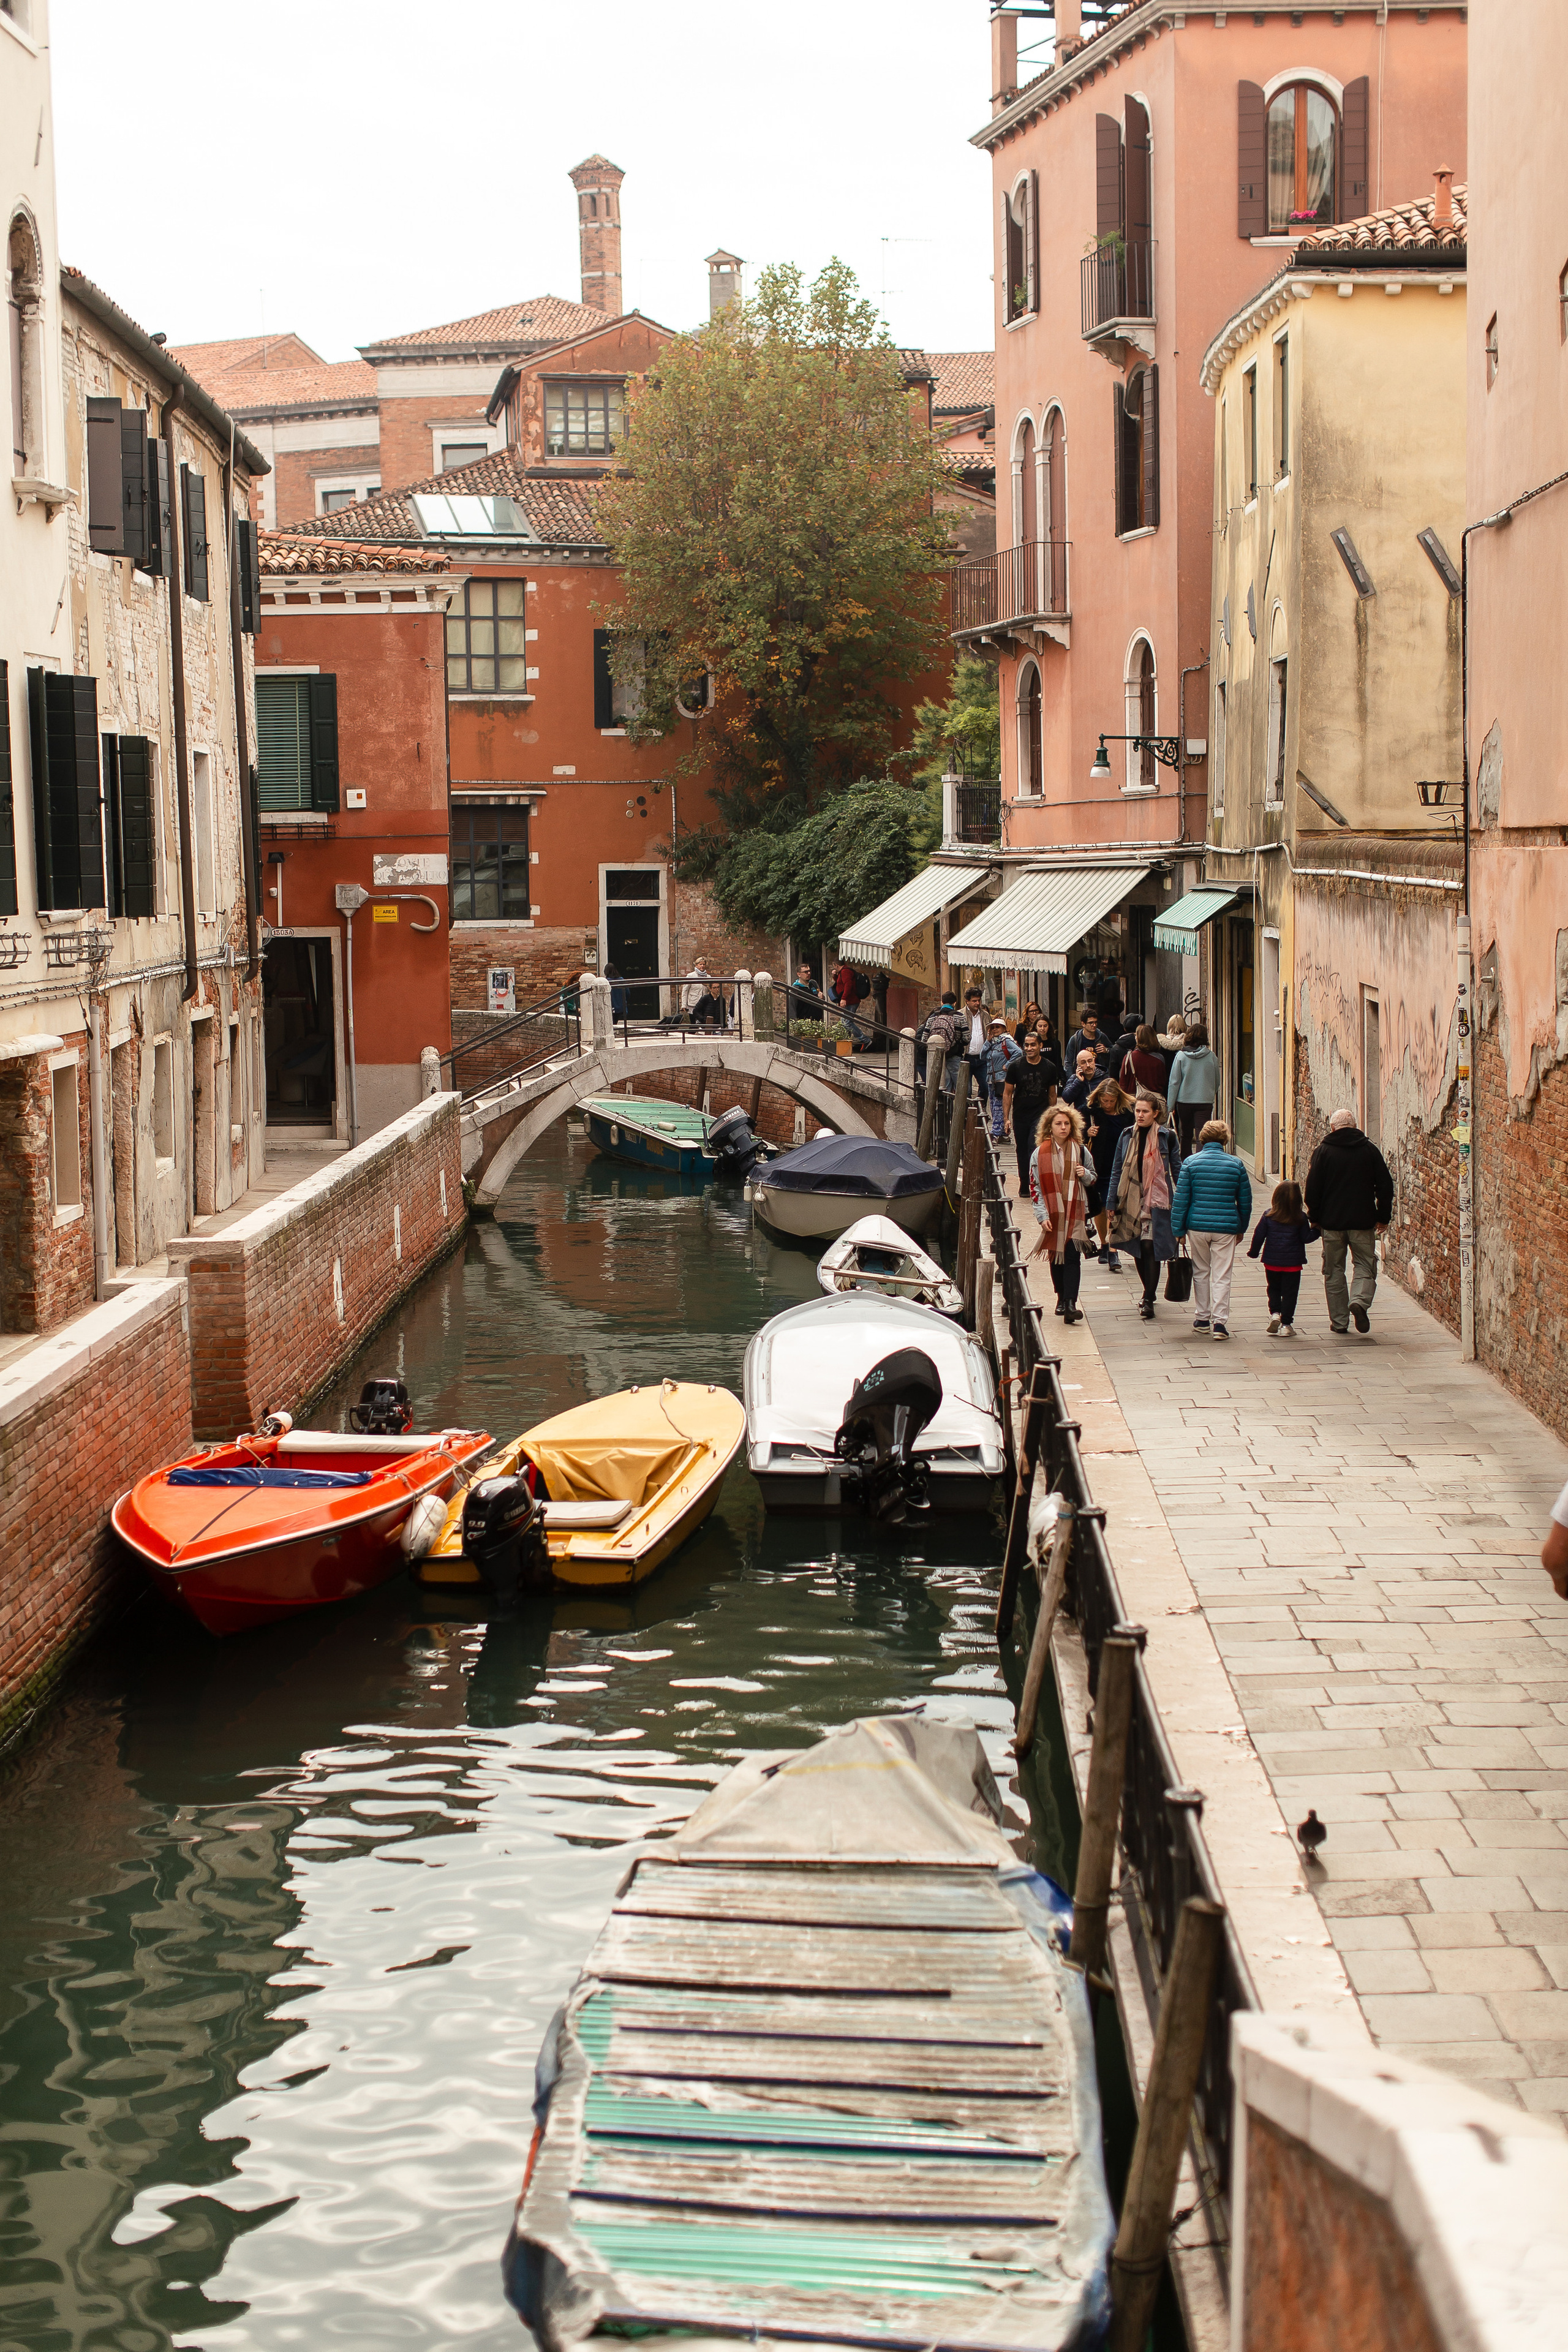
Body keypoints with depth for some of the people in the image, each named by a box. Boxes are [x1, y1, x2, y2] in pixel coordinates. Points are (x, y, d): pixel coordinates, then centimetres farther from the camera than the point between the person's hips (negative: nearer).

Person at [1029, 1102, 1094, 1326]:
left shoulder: (1080, 1151, 4)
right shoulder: (1040, 1153, 0)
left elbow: (1092, 1179, 17)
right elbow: (1034, 1188, -1)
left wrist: (1086, 1174, -7)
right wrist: (1043, 1215, -9)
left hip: (1075, 1213, -1)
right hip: (1052, 1214, 1)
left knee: (1072, 1256, -11)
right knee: (1056, 1256, 9)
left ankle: (1070, 1303, -18)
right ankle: (1062, 1298, 25)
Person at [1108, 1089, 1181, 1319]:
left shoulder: (1167, 1137, -3)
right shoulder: (1127, 1135, 5)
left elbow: (1176, 1171, 4)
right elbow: (1117, 1171, 9)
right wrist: (1112, 1204, 6)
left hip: (1157, 1200, -4)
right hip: (1132, 1200, 4)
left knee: (1150, 1246, -11)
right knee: (1137, 1248, 9)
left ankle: (1148, 1300, -6)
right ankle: (1149, 1293, 27)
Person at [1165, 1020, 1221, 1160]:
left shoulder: (1181, 1056, -6)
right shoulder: (1212, 1057, -4)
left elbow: (1174, 1082, -3)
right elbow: (1217, 1082, 9)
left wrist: (1170, 1105, 4)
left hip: (1184, 1101, 1)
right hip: (1205, 1102, -1)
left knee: (1186, 1137, 15)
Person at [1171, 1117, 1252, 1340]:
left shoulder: (1191, 1163, -3)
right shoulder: (1236, 1164, -1)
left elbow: (1181, 1199, -3)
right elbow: (1245, 1200, 6)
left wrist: (1178, 1230, 3)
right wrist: (1241, 1228, 18)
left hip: (1197, 1226, 1)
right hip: (1226, 1228, -1)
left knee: (1201, 1272, 16)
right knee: (1221, 1276, 2)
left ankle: (1202, 1318, 21)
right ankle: (1219, 1321, -5)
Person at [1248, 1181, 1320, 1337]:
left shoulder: (1268, 1216, -6)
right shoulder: (1301, 1218, -8)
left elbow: (1259, 1235, -2)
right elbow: (1306, 1238, -5)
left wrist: (1254, 1252, 12)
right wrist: (1316, 1230, 13)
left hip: (1272, 1262, 1)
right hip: (1293, 1263, -1)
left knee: (1274, 1289, 21)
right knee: (1289, 1293, 5)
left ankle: (1275, 1313, 1)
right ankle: (1286, 1324, 3)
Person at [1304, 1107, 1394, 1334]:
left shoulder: (1323, 1151, -2)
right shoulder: (1369, 1149, 2)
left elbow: (1313, 1189, -2)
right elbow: (1385, 1186, 3)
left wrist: (1315, 1218, 8)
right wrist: (1383, 1217, 11)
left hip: (1331, 1221, 0)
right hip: (1362, 1221, 0)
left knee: (1334, 1271, 8)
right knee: (1365, 1265, 8)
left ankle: (1339, 1320, 7)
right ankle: (1359, 1300, -19)